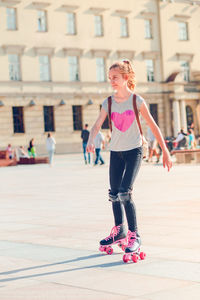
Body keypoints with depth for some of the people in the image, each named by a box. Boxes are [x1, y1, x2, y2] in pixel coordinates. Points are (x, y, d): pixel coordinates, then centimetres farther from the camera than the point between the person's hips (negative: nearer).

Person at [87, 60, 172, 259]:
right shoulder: (108, 103, 0)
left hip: (134, 150, -4)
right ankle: (119, 231, 32)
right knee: (114, 194, 12)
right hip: (115, 151, 4)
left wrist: (165, 152, -4)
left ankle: (134, 236, -5)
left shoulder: (136, 100, -9)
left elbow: (153, 126, -5)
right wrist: (90, 141, -27)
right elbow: (97, 125, -5)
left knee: (125, 193, -17)